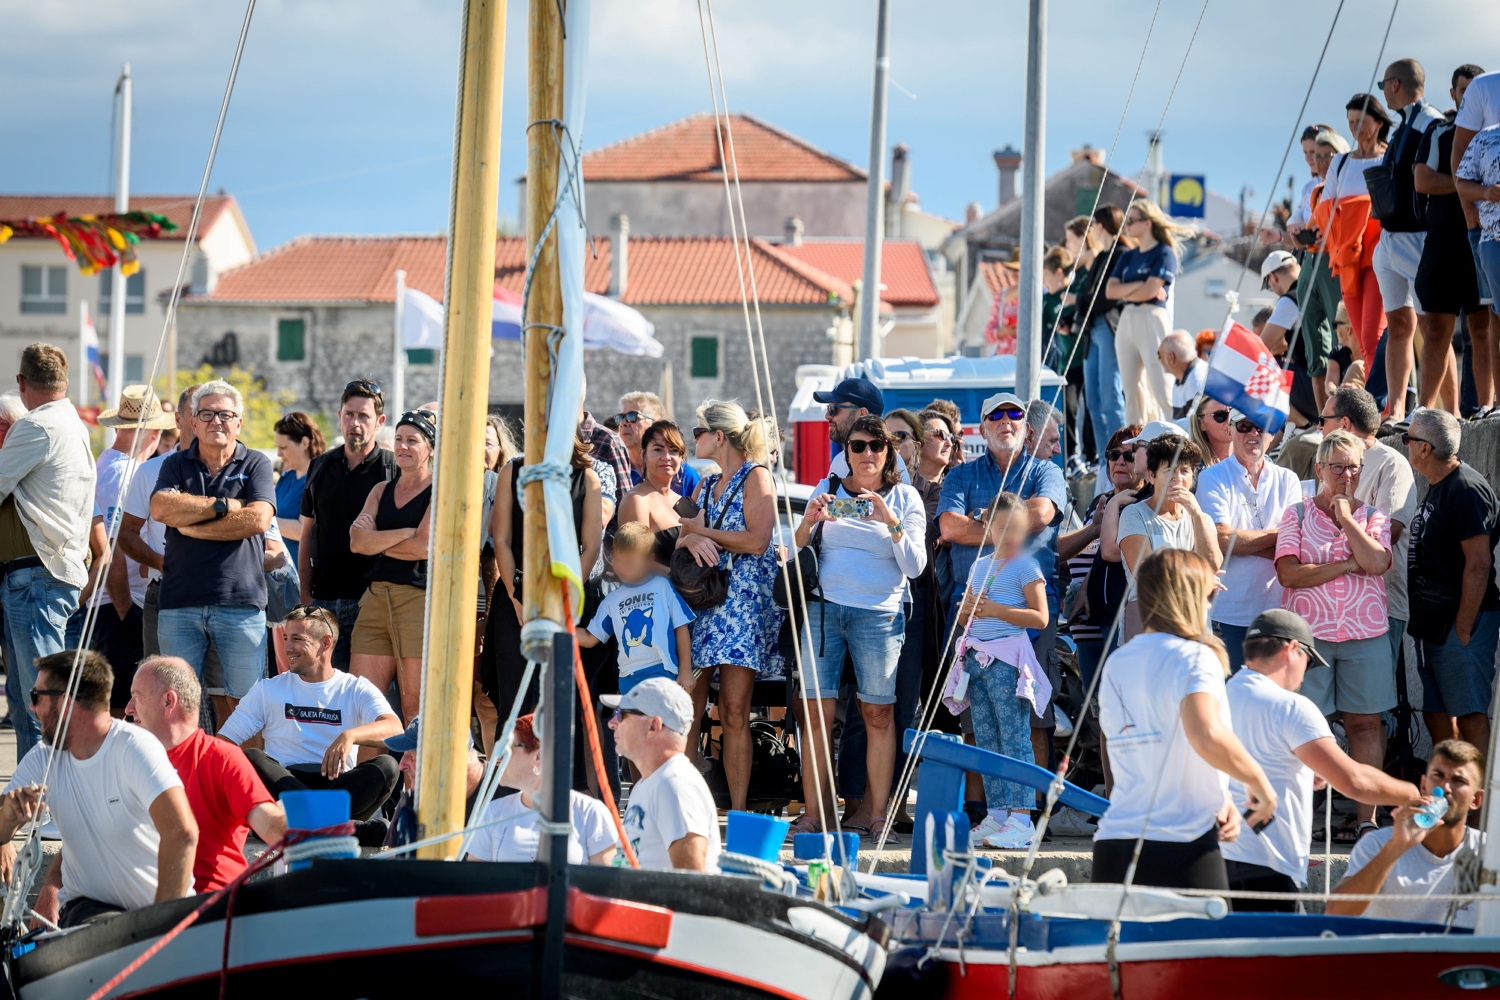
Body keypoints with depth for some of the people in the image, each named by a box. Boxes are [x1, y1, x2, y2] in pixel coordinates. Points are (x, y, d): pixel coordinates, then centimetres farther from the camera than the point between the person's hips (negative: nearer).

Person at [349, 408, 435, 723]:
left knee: (415, 706, -5)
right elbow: (357, 542, 4)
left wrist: (376, 540, 2)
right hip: (376, 598, 6)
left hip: (420, 599, -6)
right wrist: (404, 533, -7)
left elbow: (424, 546, -11)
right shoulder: (381, 490, 18)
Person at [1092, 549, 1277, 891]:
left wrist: (1217, 798, 14)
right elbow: (1207, 738, -24)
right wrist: (1259, 783, -9)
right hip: (1184, 848, -6)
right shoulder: (1195, 657, -6)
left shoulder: (1115, 663, 16)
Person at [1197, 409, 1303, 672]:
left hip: (1275, 610, 3)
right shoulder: (1212, 479, 2)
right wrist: (1279, 535, -6)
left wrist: (1242, 541, -13)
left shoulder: (1287, 480, 11)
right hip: (1228, 616, -3)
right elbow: (1221, 540, -12)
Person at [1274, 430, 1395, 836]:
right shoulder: (1296, 514, 5)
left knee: (1366, 723, 2)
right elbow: (1288, 573, -8)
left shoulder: (1374, 517, 10)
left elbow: (1377, 563, -10)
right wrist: (1348, 565, -9)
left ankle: (1366, 818, 7)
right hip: (1309, 631, -2)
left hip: (1366, 634, 2)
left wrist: (1345, 516, -5)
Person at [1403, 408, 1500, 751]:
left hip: (1460, 623, -10)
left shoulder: (1467, 490, -15)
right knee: (1437, 716, 11)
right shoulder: (1437, 489, 16)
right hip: (1431, 626, 10)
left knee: (1470, 716, -9)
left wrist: (1464, 628, -20)